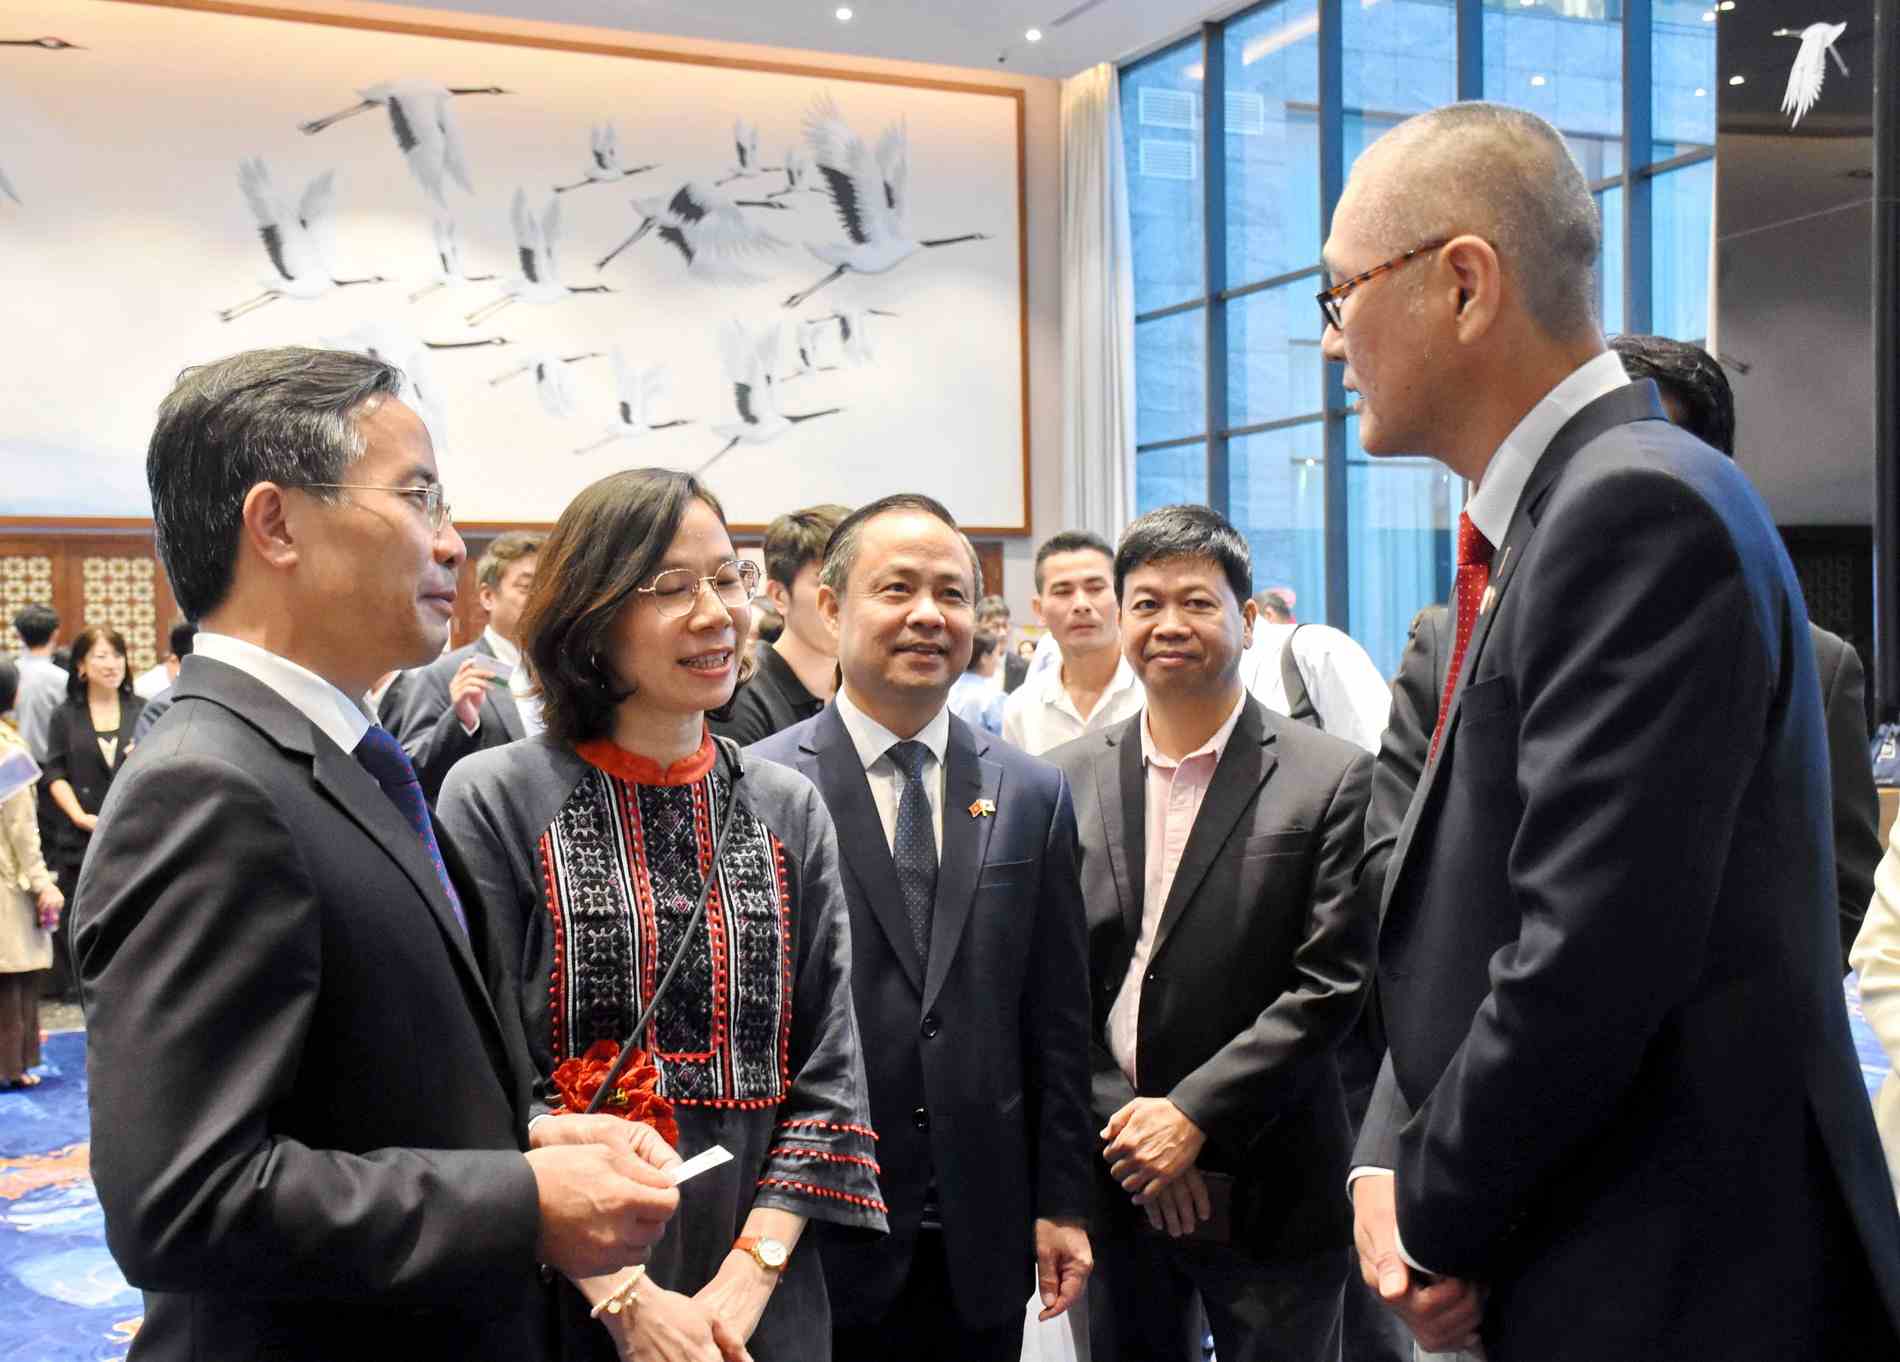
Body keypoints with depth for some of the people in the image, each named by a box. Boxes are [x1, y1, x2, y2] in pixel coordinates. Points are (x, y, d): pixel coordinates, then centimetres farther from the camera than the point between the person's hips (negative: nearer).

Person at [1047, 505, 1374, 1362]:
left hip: (1268, 1194, -2)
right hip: (1111, 1180, 3)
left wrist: (1193, 1115, -14)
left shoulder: (1330, 781, -6)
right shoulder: (1069, 778, 4)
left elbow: (1329, 985, -10)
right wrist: (1123, 1124, -7)